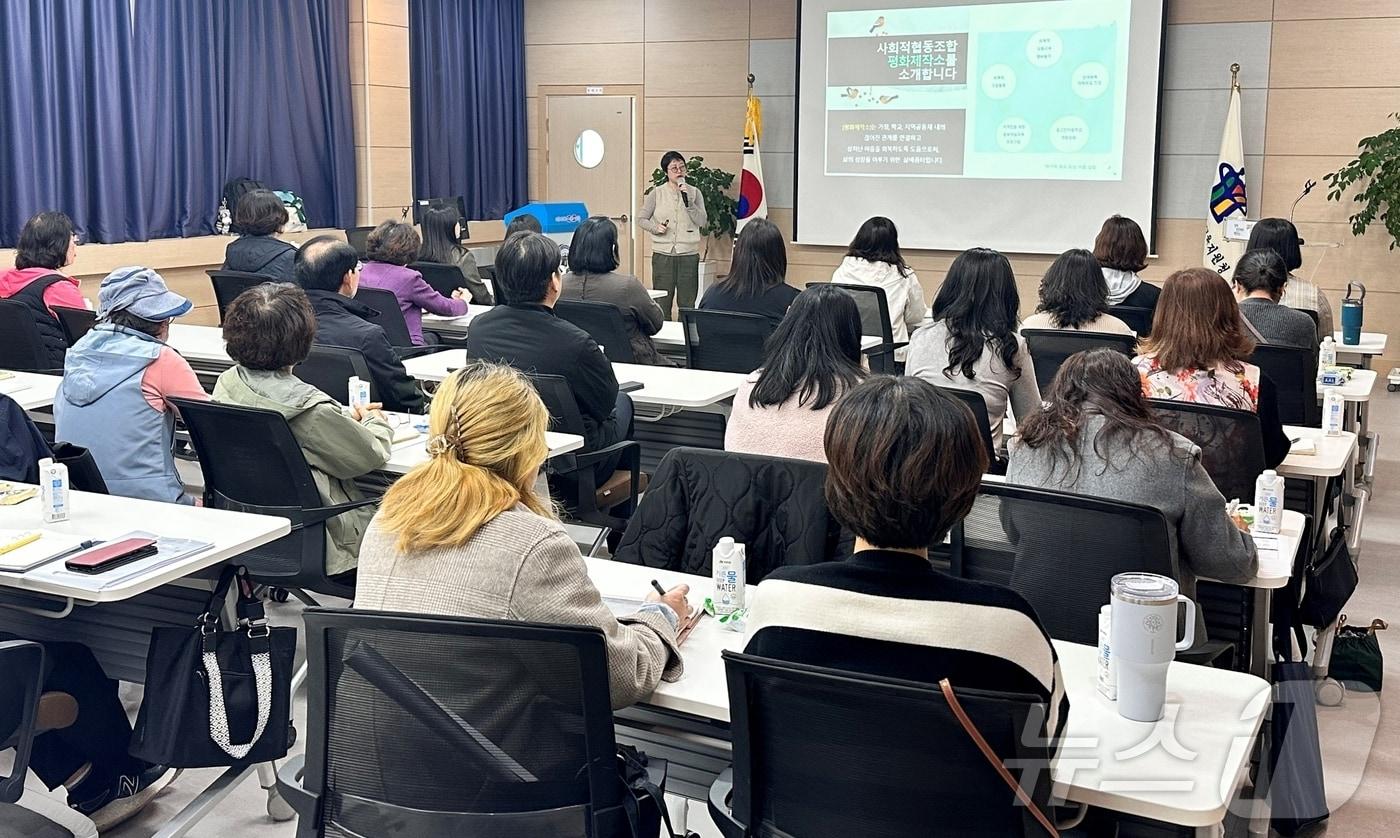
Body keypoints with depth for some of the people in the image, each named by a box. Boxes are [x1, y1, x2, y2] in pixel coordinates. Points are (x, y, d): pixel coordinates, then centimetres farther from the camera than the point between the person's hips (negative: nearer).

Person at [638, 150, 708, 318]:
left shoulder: (694, 193, 5)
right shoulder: (656, 193, 3)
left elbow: (703, 221, -3)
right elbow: (641, 219, 8)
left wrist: (688, 202, -14)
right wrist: (655, 227, -11)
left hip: (689, 255, 1)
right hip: (663, 254, -1)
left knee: (687, 304, 4)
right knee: (662, 304, 1)